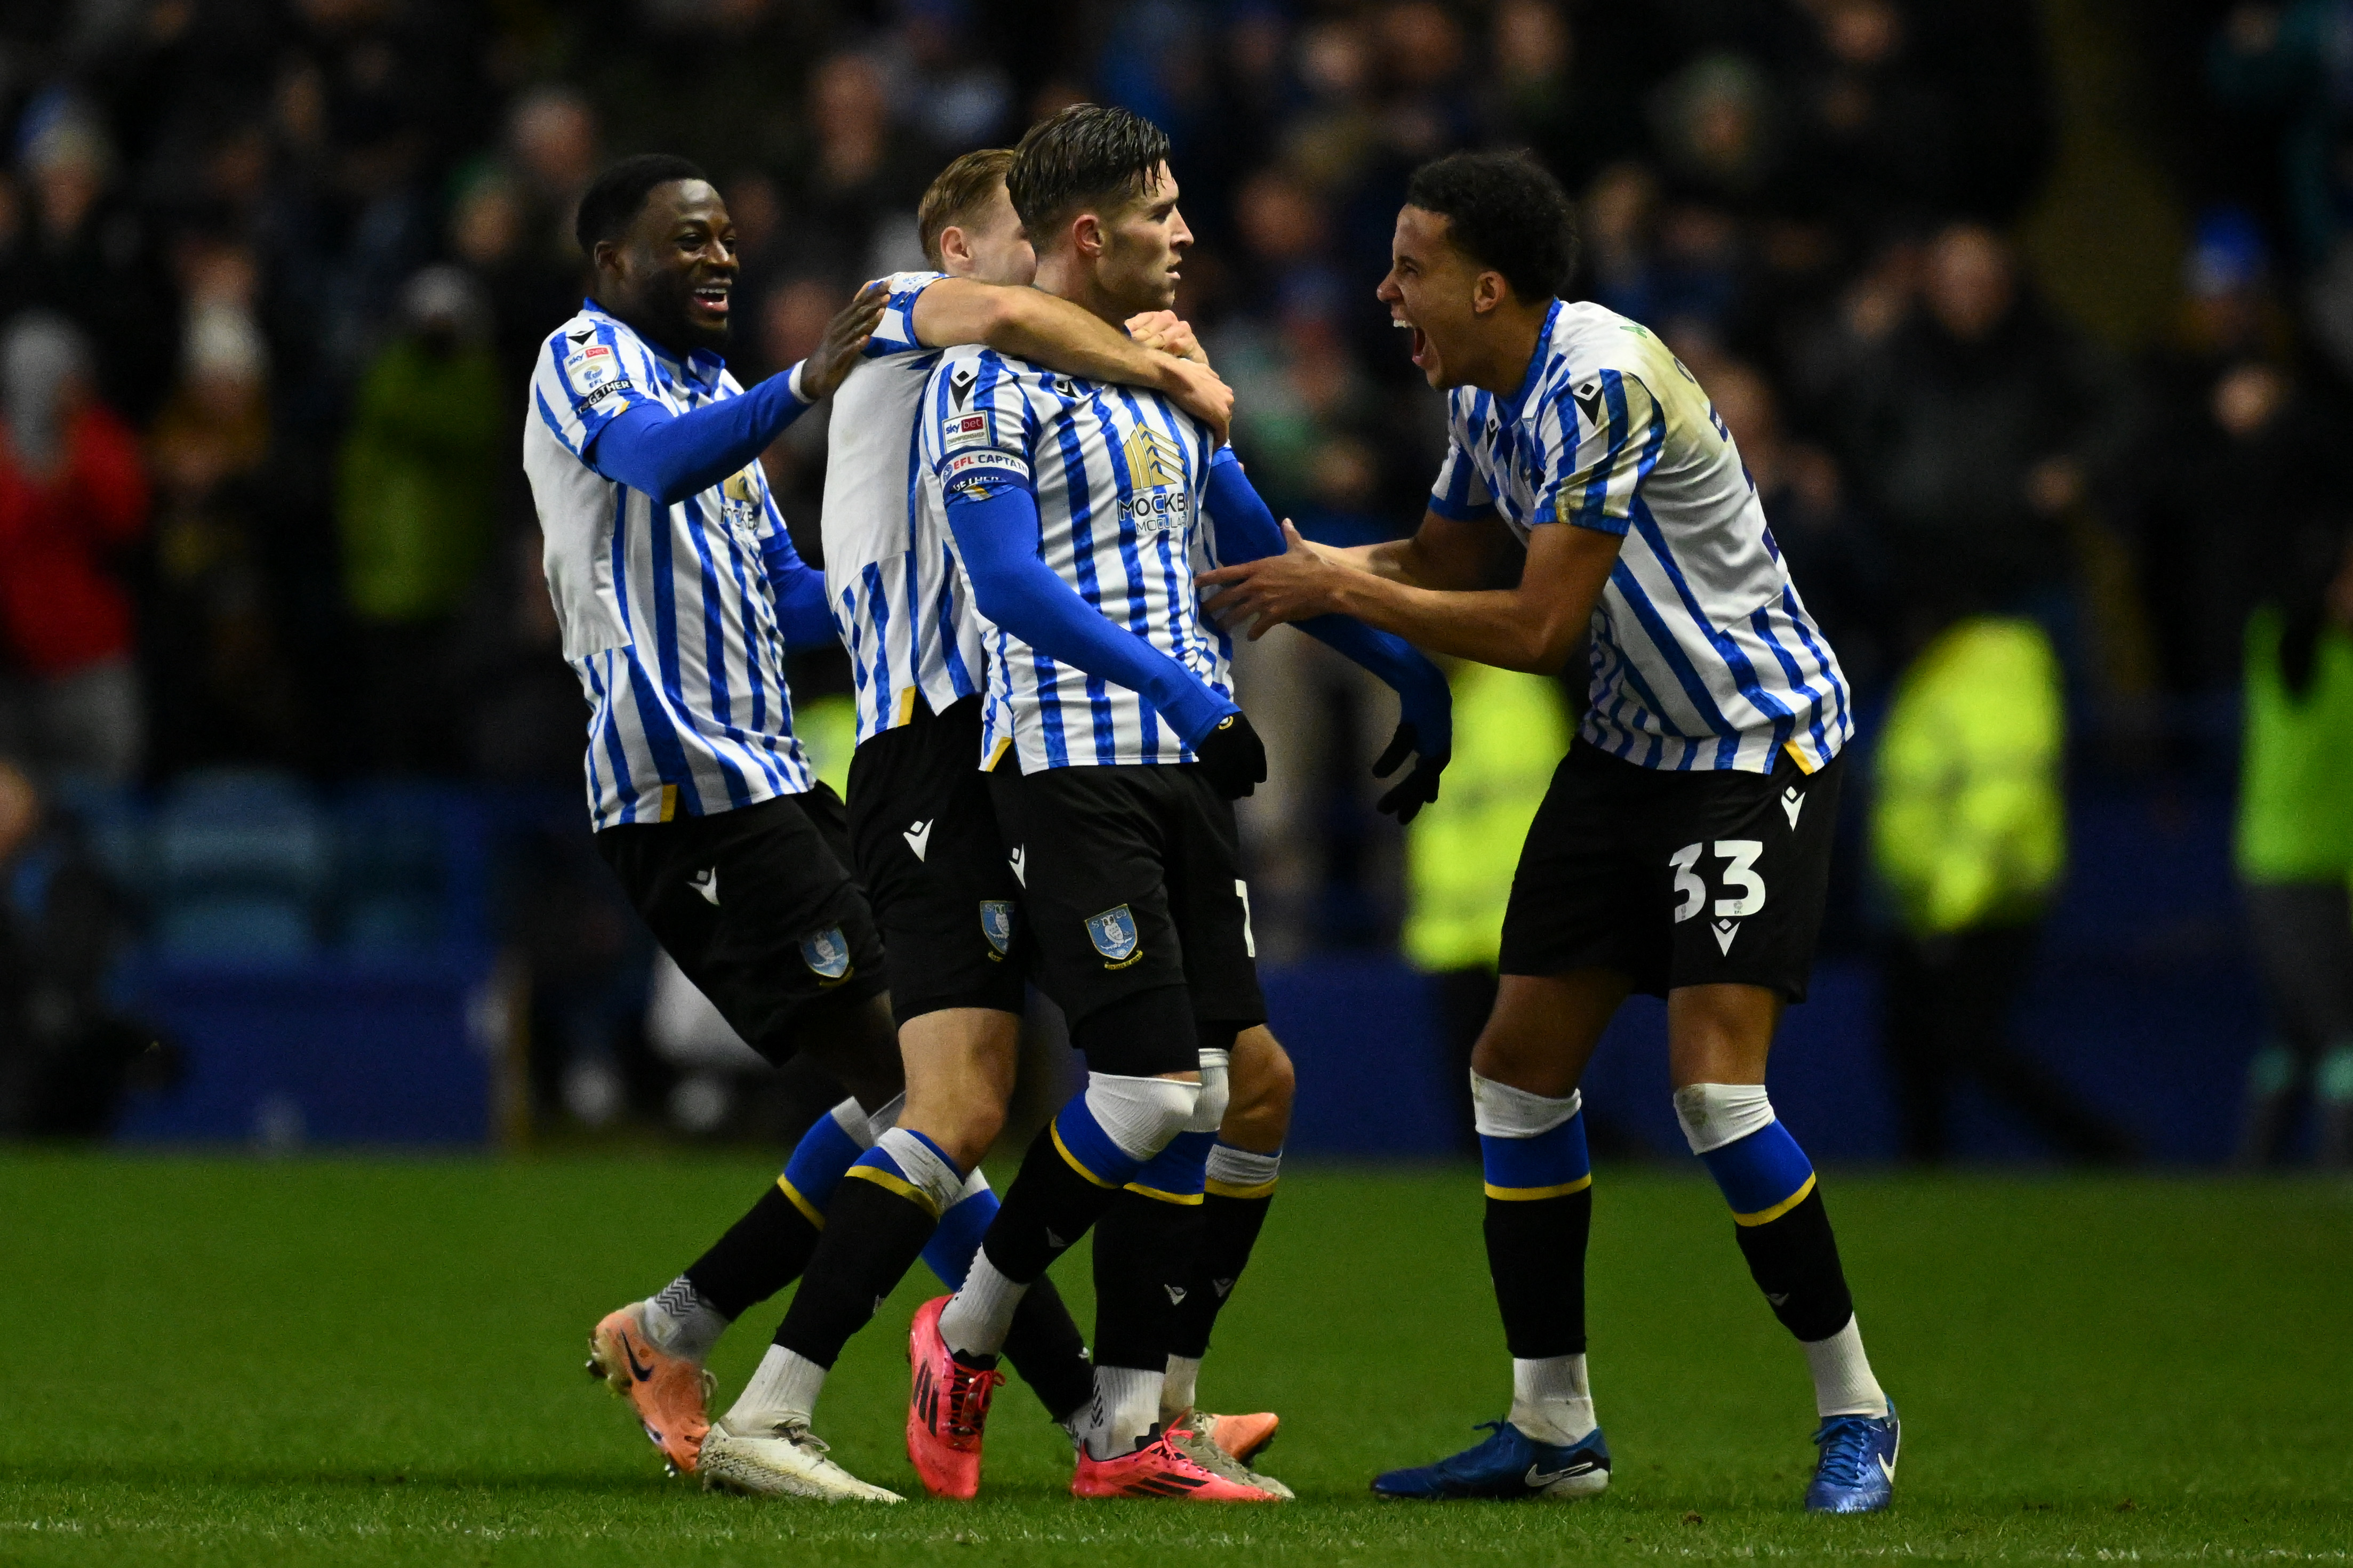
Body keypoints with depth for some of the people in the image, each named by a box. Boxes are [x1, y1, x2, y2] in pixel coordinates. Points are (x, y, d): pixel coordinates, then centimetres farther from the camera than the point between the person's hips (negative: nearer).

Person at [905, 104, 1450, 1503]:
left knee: (1223, 1088, 0)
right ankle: (968, 1331, 8)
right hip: (1076, 768, -8)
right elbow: (1011, 582, -17)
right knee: (1148, 1087, -14)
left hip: (1188, 768, 8)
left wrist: (1410, 672, 25)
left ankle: (1126, 1429, 3)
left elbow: (1259, 551, 28)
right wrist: (1176, 689, -26)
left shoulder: (1161, 381, 20)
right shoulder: (992, 381, -7)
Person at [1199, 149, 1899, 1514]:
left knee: (1715, 1082, -17)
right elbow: (1442, 560, 20)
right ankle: (1555, 1428, 12)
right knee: (1520, 1064, 4)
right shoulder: (1490, 395, 4)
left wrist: (1344, 589, -16)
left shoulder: (1605, 383, -25)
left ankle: (1856, 1412, -3)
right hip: (1629, 747, 9)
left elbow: (1539, 629, -25)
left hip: (1760, 741, -9)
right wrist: (1293, 566, 6)